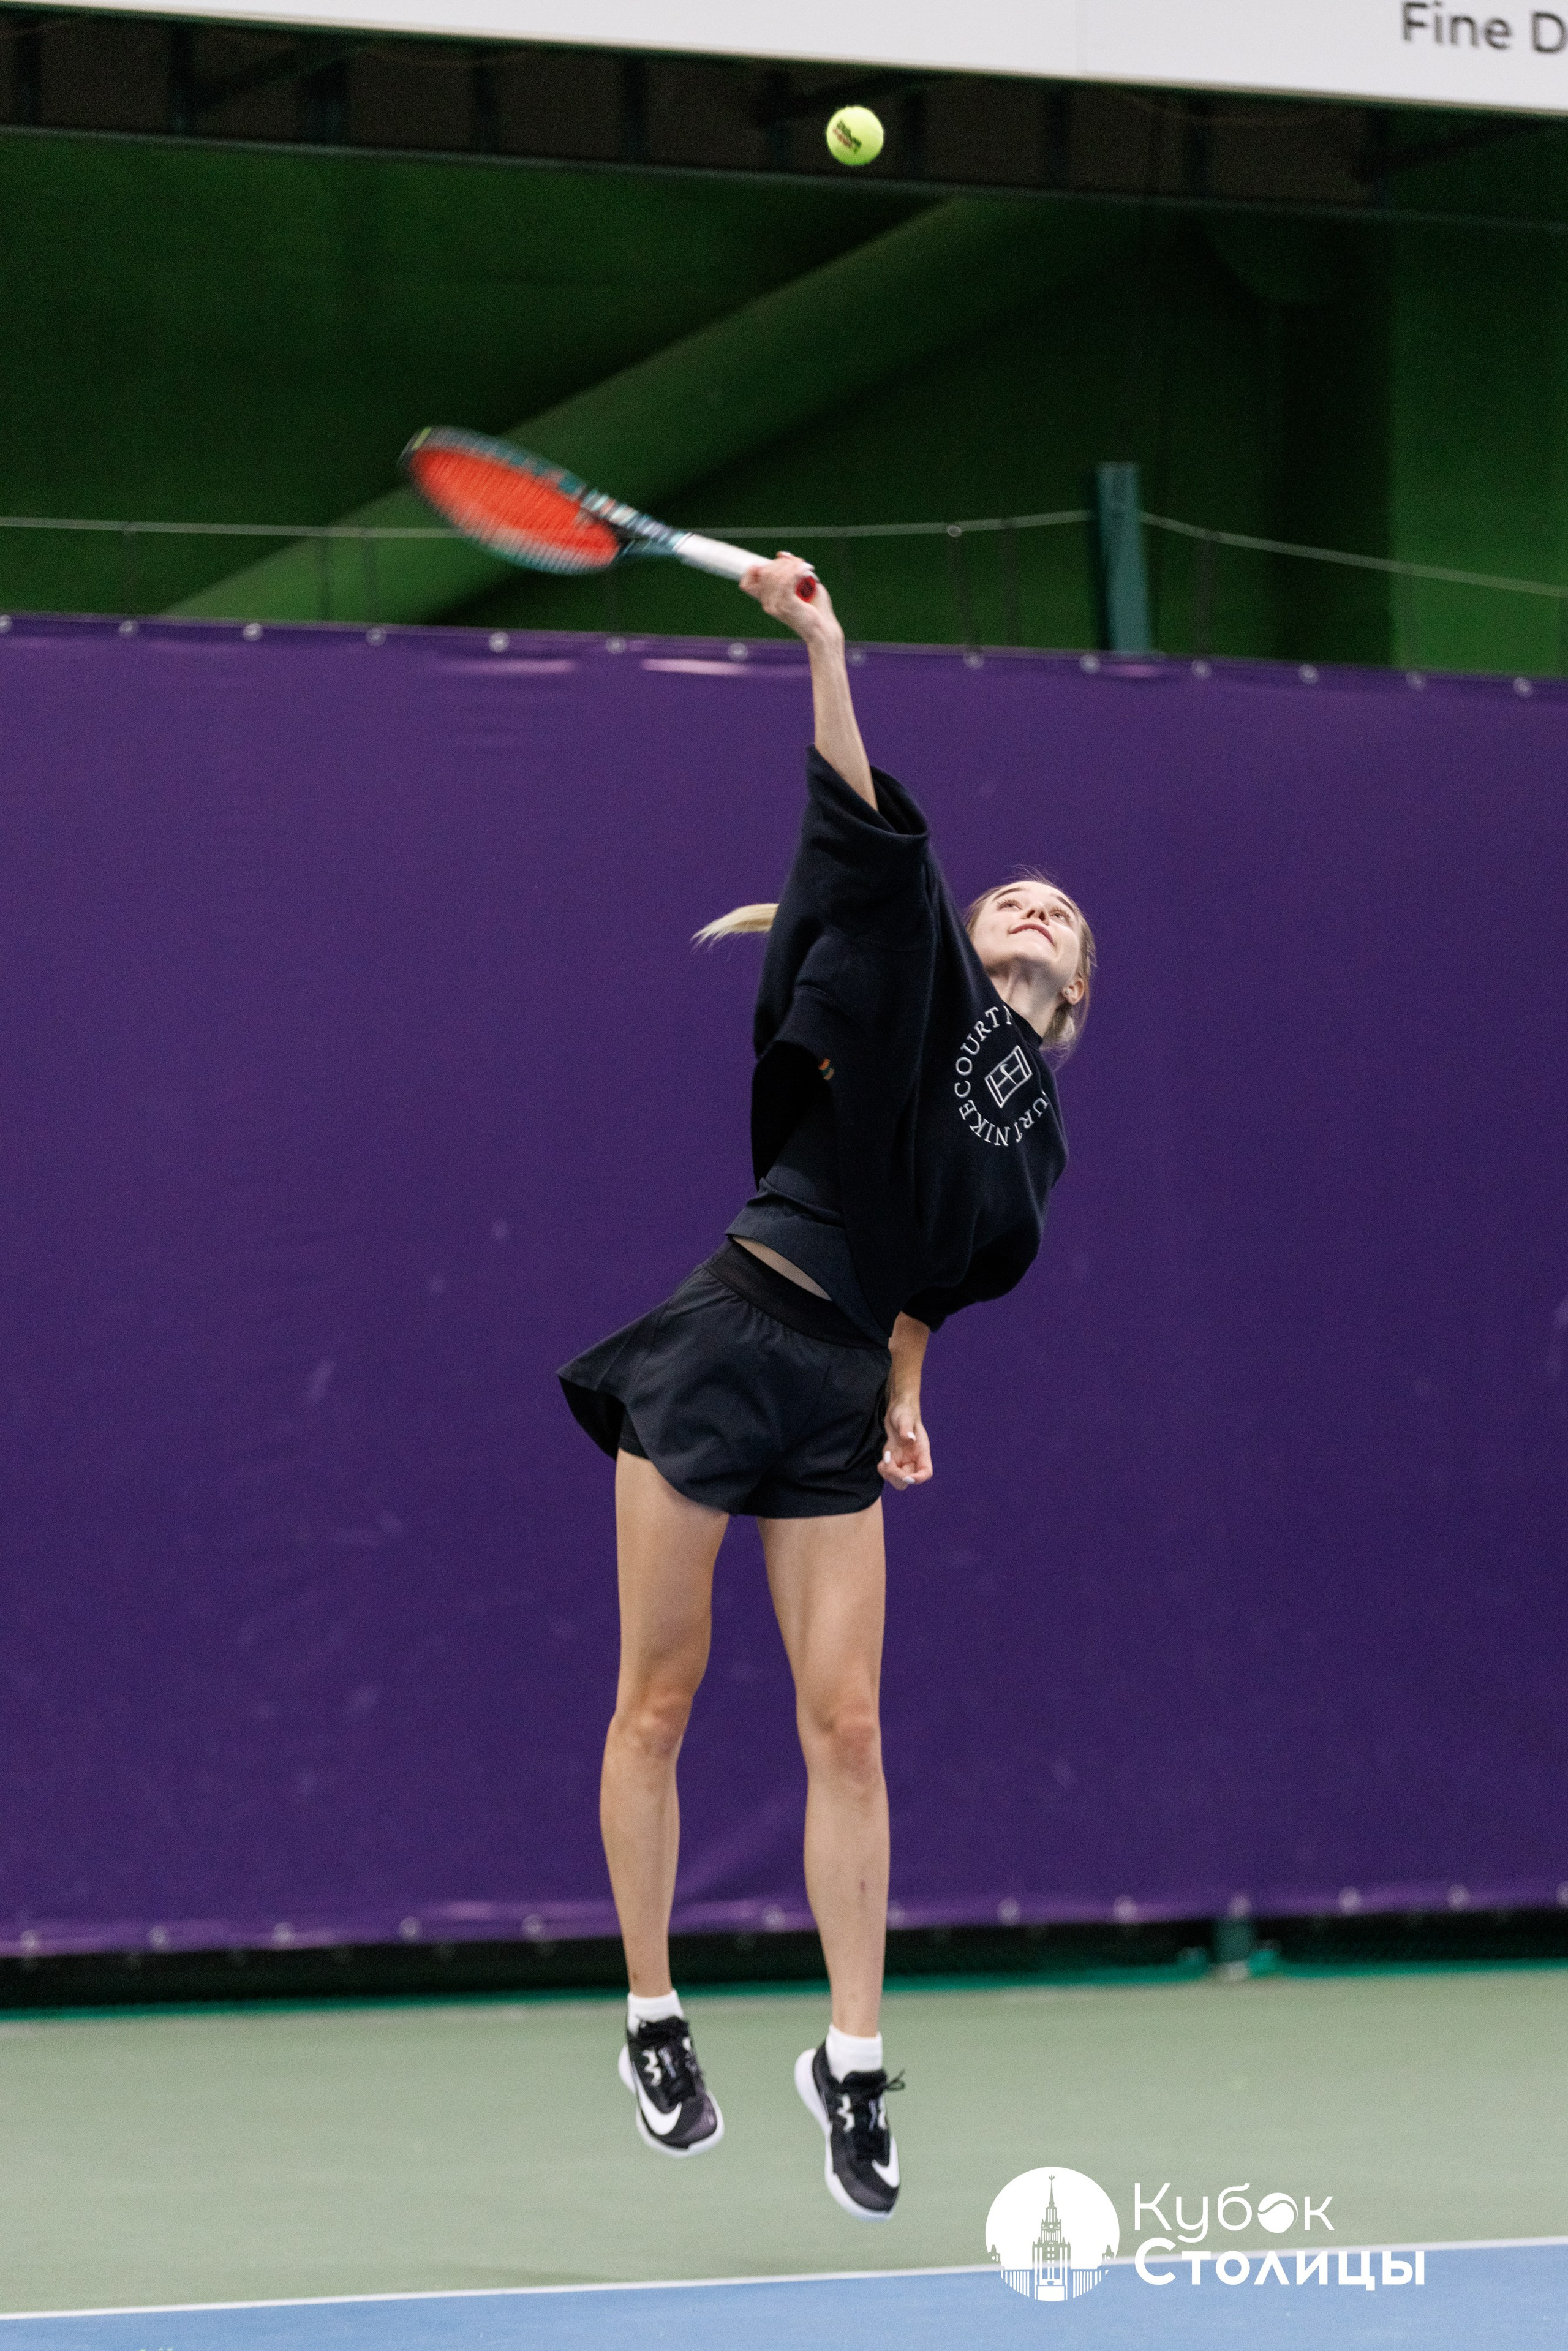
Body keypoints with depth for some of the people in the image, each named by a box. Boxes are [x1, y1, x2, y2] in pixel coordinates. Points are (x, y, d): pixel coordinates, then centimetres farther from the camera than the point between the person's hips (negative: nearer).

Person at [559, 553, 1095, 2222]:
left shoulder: (1035, 1127, 16)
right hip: (723, 1345, -4)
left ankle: (852, 2064, 5)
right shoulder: (921, 983, 2)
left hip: (838, 1396, 4)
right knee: (658, 1698, 1)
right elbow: (868, 837, -12)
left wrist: (908, 1389, 10)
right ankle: (652, 2023, 13)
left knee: (845, 1725, -2)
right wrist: (823, 649, -25)